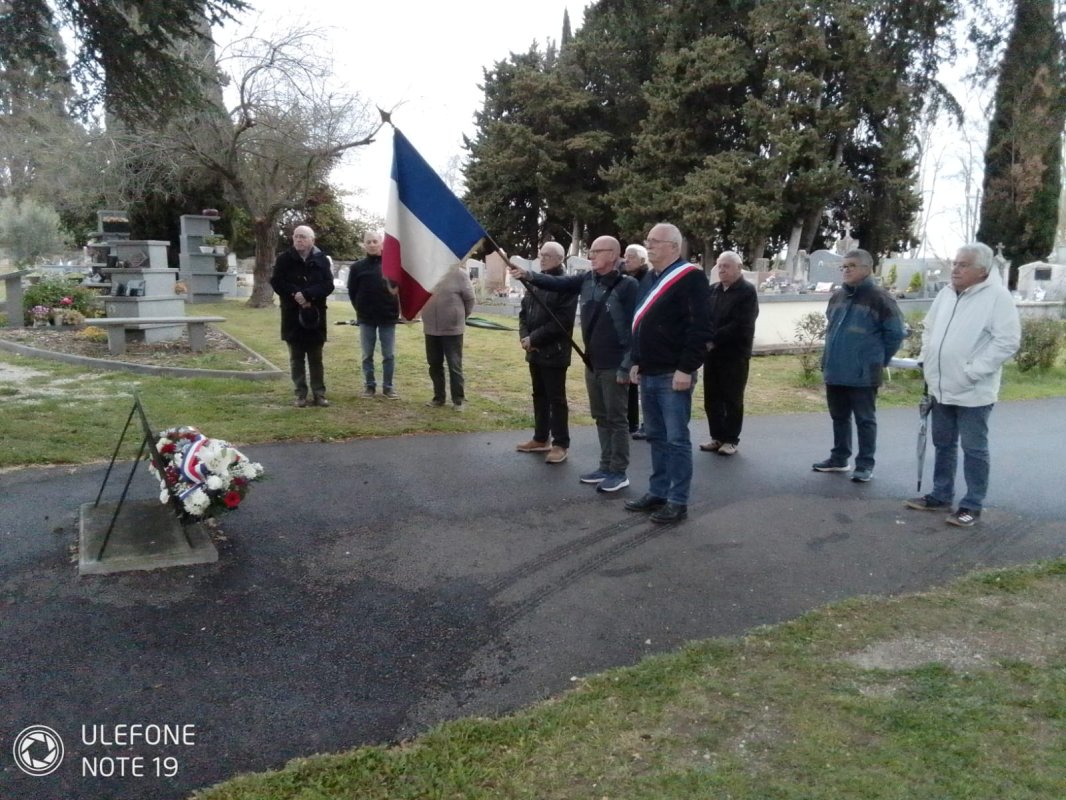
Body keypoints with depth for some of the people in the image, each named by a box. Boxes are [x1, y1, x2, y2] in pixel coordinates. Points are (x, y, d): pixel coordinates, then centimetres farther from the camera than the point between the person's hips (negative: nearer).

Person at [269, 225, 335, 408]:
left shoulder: (321, 259, 1)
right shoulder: (284, 259, 2)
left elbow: (328, 285, -8)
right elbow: (276, 282, -5)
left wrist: (307, 294, -20)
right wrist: (295, 294, -19)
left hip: (316, 314, 0)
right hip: (293, 314, 0)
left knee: (316, 358, 7)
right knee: (296, 358, 6)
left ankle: (319, 393, 13)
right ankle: (300, 394, 12)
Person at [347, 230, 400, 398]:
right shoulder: (358, 267, 1)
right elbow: (352, 291, 8)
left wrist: (396, 308, -4)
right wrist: (360, 309, 4)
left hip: (388, 317, -1)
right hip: (366, 318, 1)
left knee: (389, 355, 4)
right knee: (367, 355, 8)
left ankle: (388, 387, 13)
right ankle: (369, 386, 18)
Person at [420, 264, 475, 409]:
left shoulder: (459, 274, -6)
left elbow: (469, 298, -2)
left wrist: (460, 317, 5)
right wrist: (427, 315, 10)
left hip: (452, 328, -4)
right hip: (431, 328, 4)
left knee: (455, 366, 0)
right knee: (434, 365, 11)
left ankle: (458, 400, 8)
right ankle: (438, 397, 23)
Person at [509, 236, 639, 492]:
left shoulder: (628, 286, -13)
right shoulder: (587, 280, 8)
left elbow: (634, 329, -16)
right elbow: (557, 283, 1)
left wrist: (626, 367, -19)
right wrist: (528, 275, -14)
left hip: (614, 366, -7)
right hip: (592, 363, 7)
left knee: (616, 418, 1)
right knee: (601, 418, 15)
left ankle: (619, 472, 11)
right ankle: (606, 467, 25)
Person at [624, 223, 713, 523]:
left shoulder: (691, 278, -10)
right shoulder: (653, 280, 18)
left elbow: (700, 327, -17)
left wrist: (686, 369, -21)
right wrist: (637, 362, 18)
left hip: (673, 375, -9)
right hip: (649, 374, 9)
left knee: (676, 439, -3)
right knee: (656, 437, 13)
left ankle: (678, 501, 4)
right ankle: (657, 493, 22)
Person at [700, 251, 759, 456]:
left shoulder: (748, 291, -7)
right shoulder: (712, 290, 11)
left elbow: (740, 325, -17)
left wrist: (713, 339, -20)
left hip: (734, 354, -5)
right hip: (712, 353, 6)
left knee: (732, 400, 3)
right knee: (711, 399, 9)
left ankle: (731, 439, 13)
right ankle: (717, 437, 21)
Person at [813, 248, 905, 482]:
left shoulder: (879, 298, -10)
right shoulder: (837, 297, 11)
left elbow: (895, 333, -7)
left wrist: (878, 360, -1)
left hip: (863, 374, -7)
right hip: (834, 371, 7)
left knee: (865, 420, 3)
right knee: (839, 418, 16)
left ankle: (865, 465, 11)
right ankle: (839, 458, 28)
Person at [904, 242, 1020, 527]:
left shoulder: (998, 296, -13)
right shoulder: (946, 293, 8)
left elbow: (1007, 341, -19)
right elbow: (929, 328, 20)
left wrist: (972, 372, -21)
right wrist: (926, 359, 8)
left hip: (973, 392, -7)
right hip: (941, 388, 7)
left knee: (974, 449, 3)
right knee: (943, 445, 16)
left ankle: (972, 505, 12)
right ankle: (941, 496, 29)